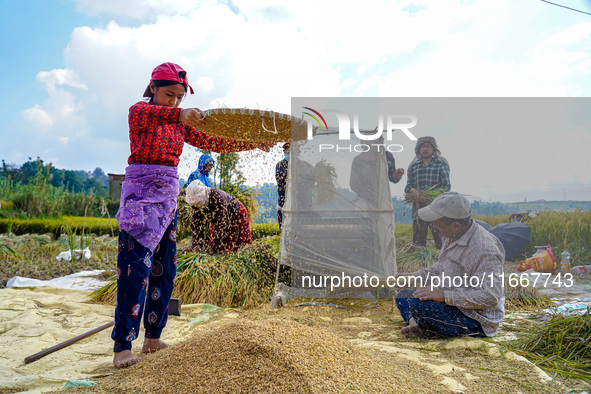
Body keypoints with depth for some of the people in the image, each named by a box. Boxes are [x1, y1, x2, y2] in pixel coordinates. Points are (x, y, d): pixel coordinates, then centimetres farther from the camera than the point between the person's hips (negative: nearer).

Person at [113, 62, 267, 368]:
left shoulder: (180, 122, 16)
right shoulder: (139, 111, -2)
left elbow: (210, 142, 12)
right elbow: (147, 113, -26)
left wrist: (247, 144, 2)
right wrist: (180, 114, -46)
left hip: (168, 194, 7)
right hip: (140, 190, -7)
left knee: (164, 267, 6)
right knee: (137, 265, -14)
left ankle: (152, 337, 16)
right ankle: (122, 346, -8)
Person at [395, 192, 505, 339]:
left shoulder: (484, 250, -27)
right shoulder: (452, 236, 3)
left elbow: (490, 297, -31)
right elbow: (441, 267, 21)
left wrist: (445, 295, -32)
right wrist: (416, 277, 8)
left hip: (478, 322, -10)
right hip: (454, 304, 10)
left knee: (418, 304, -30)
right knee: (404, 296, 15)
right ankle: (422, 327, -8)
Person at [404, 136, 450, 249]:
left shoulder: (441, 165, 9)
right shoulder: (413, 167, 16)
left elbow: (446, 186, 1)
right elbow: (408, 186, 11)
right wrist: (412, 190, -13)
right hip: (418, 207, 3)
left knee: (441, 241, -8)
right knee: (417, 241, 3)